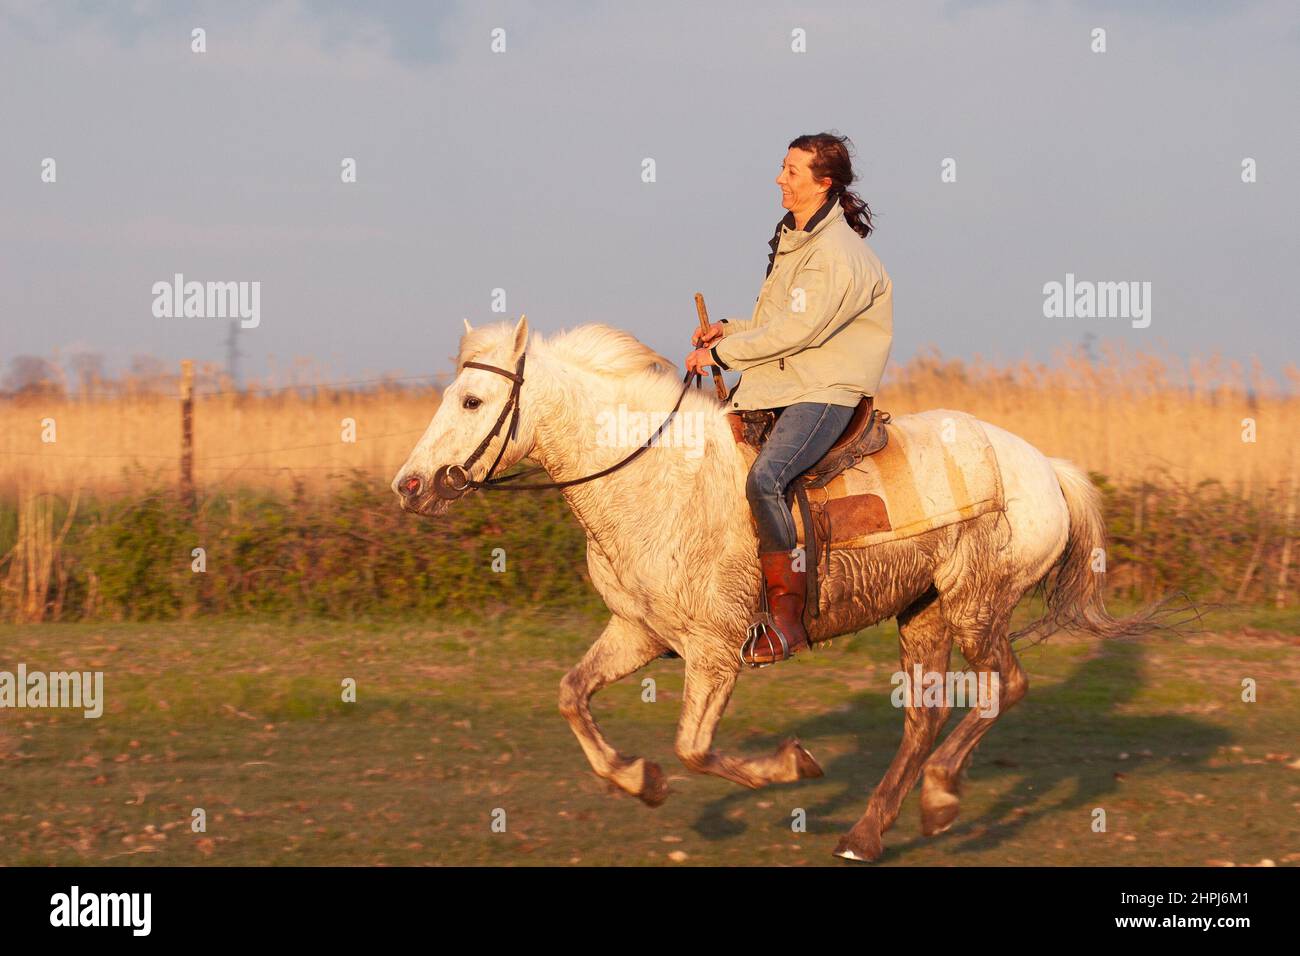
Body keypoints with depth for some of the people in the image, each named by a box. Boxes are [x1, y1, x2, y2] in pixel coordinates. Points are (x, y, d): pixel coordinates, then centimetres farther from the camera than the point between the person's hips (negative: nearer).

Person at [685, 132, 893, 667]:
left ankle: (787, 620, -29)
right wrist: (729, 331, 7)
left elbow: (794, 331, -19)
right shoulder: (793, 240, 15)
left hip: (825, 392, -10)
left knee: (765, 478, -32)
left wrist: (720, 354, -12)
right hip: (777, 382, 10)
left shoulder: (839, 256, -16)